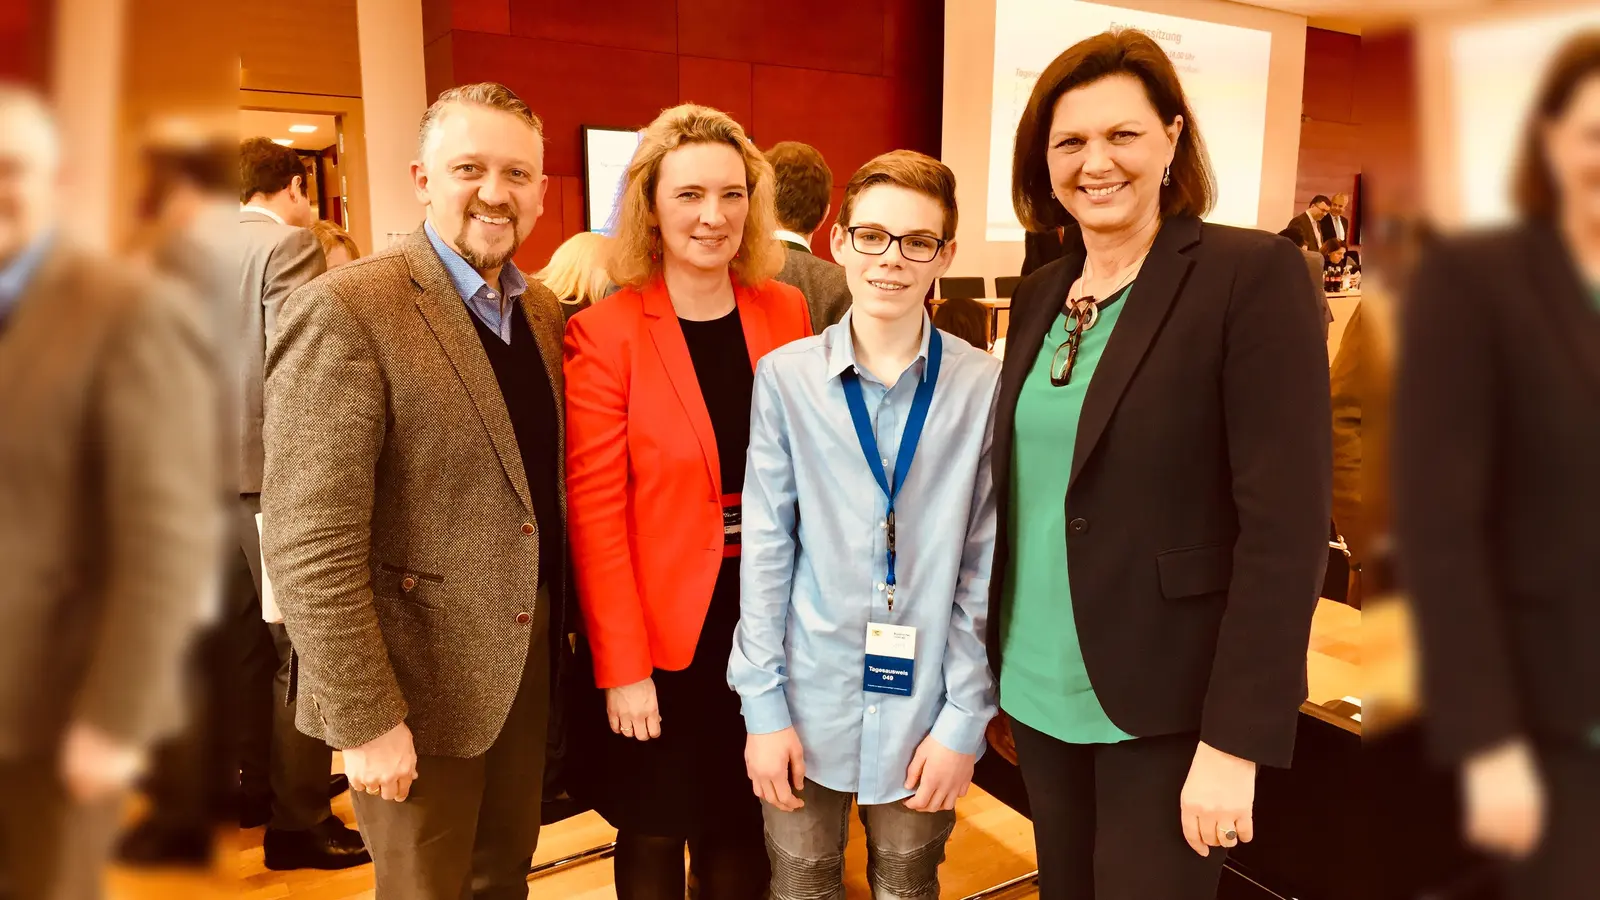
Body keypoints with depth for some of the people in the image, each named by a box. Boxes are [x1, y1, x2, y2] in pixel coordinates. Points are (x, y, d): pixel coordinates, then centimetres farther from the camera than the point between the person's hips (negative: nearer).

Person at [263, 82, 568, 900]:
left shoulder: (544, 311, 5)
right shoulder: (345, 312, -17)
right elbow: (309, 545, -20)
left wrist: (566, 628, 6)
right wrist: (365, 718, -18)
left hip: (528, 661, 6)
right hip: (419, 679, -6)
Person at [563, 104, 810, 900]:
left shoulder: (786, 311, 1)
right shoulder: (604, 334, -12)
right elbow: (594, 511, -12)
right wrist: (622, 665, -14)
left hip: (766, 618, 3)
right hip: (663, 627, -3)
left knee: (741, 828, 19)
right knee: (655, 835, 15)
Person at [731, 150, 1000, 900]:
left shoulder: (984, 386, -8)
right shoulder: (785, 376, -7)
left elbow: (986, 566, -4)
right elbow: (765, 549, -4)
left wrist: (965, 717, -5)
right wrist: (763, 706, -5)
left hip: (924, 707, 0)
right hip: (808, 701, 0)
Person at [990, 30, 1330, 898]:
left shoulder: (1252, 275, -12)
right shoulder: (1040, 292, 7)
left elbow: (1286, 526, -16)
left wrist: (1235, 737, -18)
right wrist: (993, 664, 12)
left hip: (1165, 706, -5)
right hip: (1041, 688, 6)